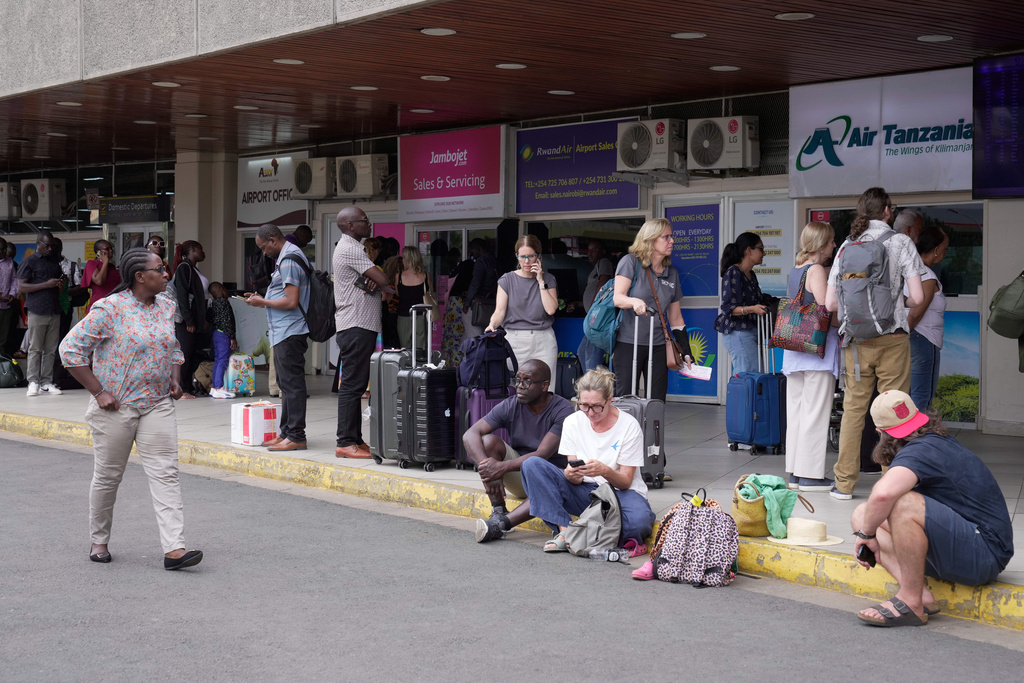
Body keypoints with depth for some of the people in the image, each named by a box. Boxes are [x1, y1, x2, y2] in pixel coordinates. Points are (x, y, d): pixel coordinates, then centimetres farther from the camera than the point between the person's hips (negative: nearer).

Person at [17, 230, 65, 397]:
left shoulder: (54, 263, 18)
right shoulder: (29, 261, 1)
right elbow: (21, 287, -7)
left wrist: (61, 285, 2)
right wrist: (46, 284, -14)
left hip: (54, 311, 5)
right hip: (37, 311, -5)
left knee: (51, 349, 3)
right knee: (35, 349, -2)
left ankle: (47, 382, 6)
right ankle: (33, 382, 1)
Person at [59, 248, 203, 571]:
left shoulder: (167, 307, 8)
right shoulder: (110, 309, -12)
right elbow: (71, 349, -11)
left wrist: (175, 378, 7)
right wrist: (98, 392, -14)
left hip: (158, 405, 5)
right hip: (115, 407, -5)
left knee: (165, 473, -6)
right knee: (108, 476, 7)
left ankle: (174, 548, -11)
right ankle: (99, 541, 27)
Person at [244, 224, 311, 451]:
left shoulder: (289, 260, -15)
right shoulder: (287, 257, 18)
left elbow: (291, 302, -21)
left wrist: (263, 302, -10)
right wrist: (262, 299, 15)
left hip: (289, 332, -11)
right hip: (285, 332, 11)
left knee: (292, 384, -8)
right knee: (287, 384, 14)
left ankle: (296, 436, -6)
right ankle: (287, 433, 21)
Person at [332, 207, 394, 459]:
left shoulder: (350, 248, 20)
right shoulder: (350, 249, -13)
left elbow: (374, 281, 17)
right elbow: (382, 279, -19)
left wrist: (373, 282, -7)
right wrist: (388, 289, 4)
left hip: (360, 327, 11)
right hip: (356, 327, -11)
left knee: (354, 384, 12)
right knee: (352, 384, -9)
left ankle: (355, 439, 16)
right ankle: (346, 442, -8)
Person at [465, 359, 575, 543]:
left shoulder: (562, 410, -17)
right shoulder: (510, 407, -7)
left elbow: (542, 455, -26)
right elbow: (470, 435, -17)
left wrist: (502, 467, -38)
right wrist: (485, 467, -36)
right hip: (518, 478, 3)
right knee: (488, 441, -20)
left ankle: (501, 522, -47)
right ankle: (497, 511, -24)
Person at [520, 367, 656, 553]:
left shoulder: (629, 426, -11)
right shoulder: (573, 422, -2)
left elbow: (625, 482, -11)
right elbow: (575, 480, -2)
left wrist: (605, 471, -33)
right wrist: (571, 474, -27)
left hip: (620, 493, -3)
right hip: (585, 491, 3)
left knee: (639, 520, -40)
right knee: (532, 465, -18)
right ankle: (564, 532, -27)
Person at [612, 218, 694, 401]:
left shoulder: (672, 273, 12)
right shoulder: (630, 262, -2)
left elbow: (676, 317, 16)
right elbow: (617, 298, -13)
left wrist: (686, 351, 12)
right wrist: (635, 302, -34)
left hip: (658, 345, 5)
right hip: (628, 344, -5)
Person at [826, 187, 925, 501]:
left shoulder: (847, 246, 7)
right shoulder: (901, 242, -3)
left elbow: (830, 303, 4)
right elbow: (917, 297, -9)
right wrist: (898, 300, 12)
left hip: (855, 340, 3)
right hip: (892, 338, -3)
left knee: (853, 408, 10)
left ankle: (844, 483, 13)